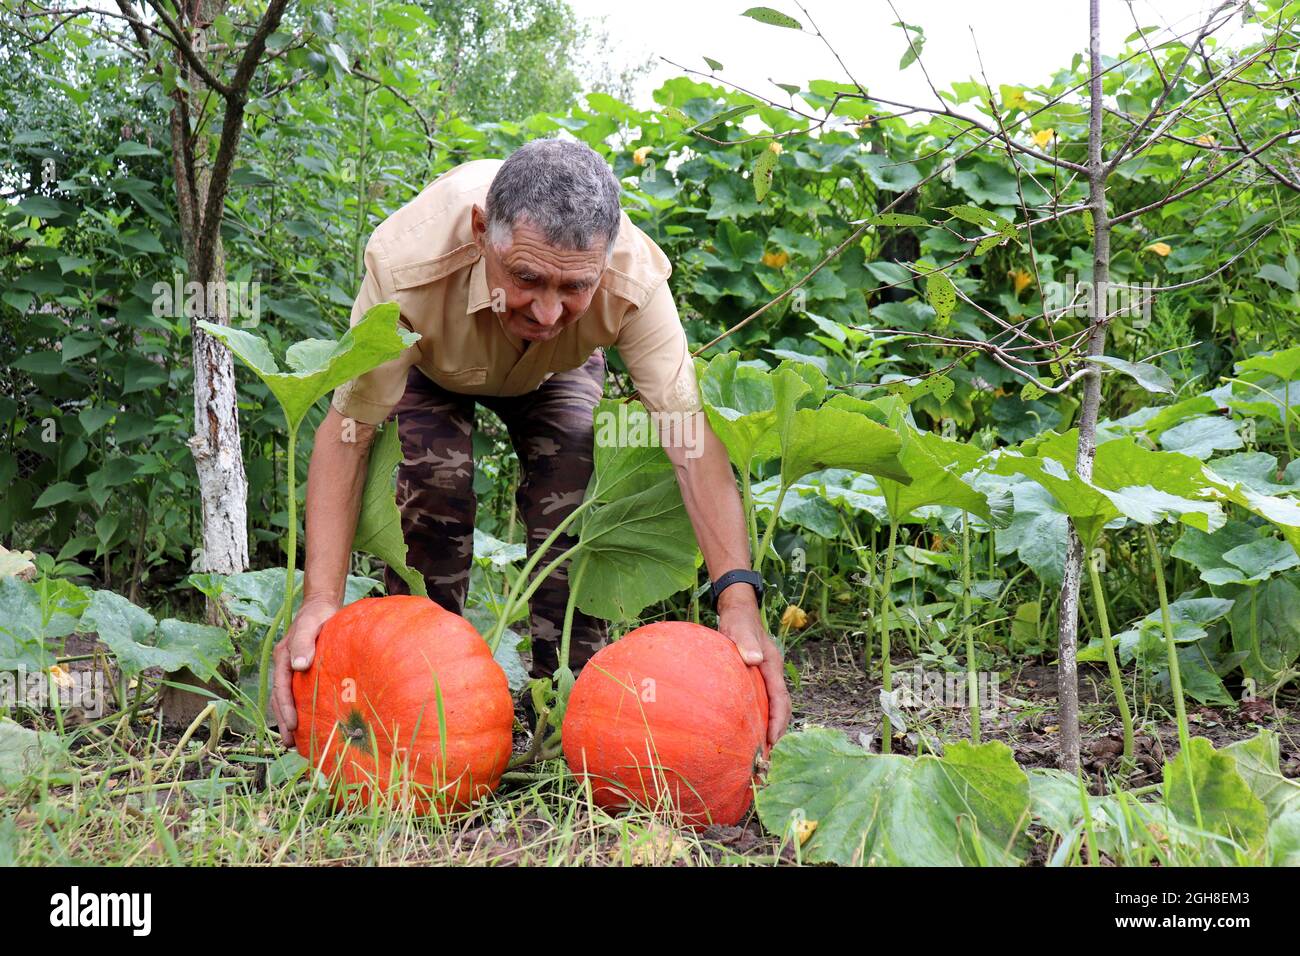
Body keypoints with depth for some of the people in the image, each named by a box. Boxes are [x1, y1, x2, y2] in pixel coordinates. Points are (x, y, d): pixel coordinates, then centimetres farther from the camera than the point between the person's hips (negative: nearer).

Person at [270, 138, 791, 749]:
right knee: (430, 497, -22)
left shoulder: (635, 278, -42)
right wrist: (320, 602, -49)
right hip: (430, 364, -1)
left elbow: (688, 433, -43)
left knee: (573, 513, -17)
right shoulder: (408, 263, -45)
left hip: (554, 373, 1)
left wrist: (739, 597, -54)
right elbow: (347, 433, -39)